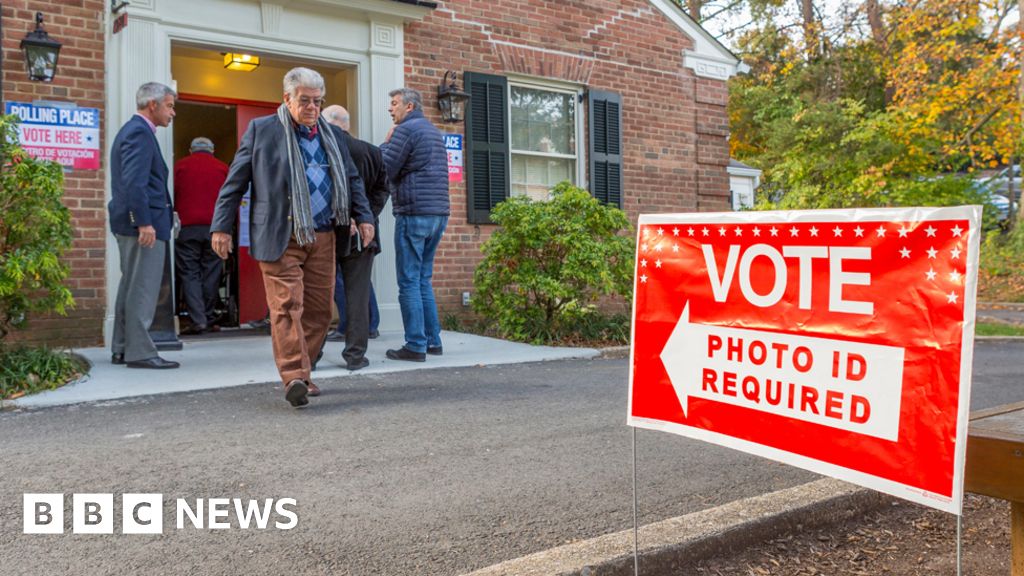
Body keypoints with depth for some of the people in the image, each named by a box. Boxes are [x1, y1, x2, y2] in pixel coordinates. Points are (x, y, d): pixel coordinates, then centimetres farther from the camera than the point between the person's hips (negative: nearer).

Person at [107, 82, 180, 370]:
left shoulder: (132, 130, 19)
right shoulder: (140, 133, -13)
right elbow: (135, 182, -22)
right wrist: (145, 223, -24)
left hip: (131, 224, 11)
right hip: (144, 223, -11)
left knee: (131, 286, 15)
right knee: (143, 289, -7)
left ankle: (122, 349, 22)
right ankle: (139, 352, -3)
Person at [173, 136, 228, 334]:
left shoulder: (180, 166, 7)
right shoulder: (222, 168, 9)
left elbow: (171, 196, 5)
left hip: (187, 227, -1)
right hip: (214, 227, 1)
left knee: (189, 273, 1)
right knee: (211, 273, 7)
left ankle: (198, 320, -10)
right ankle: (208, 318, 11)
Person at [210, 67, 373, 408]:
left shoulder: (332, 136, 17)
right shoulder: (261, 130, 5)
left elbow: (352, 180, 22)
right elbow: (234, 182, 4)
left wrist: (364, 218, 10)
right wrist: (221, 227, 0)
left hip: (322, 238, 5)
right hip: (280, 238, -4)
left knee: (319, 309, 4)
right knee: (287, 306, -12)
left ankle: (299, 374, 16)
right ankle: (295, 377, -15)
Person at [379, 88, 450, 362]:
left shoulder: (406, 130, -7)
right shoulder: (434, 132, 20)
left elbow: (384, 171, -8)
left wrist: (385, 143, 6)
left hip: (413, 215, -8)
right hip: (438, 214, 8)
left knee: (409, 282, -5)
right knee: (423, 280, 14)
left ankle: (416, 346, -4)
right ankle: (433, 340, 14)